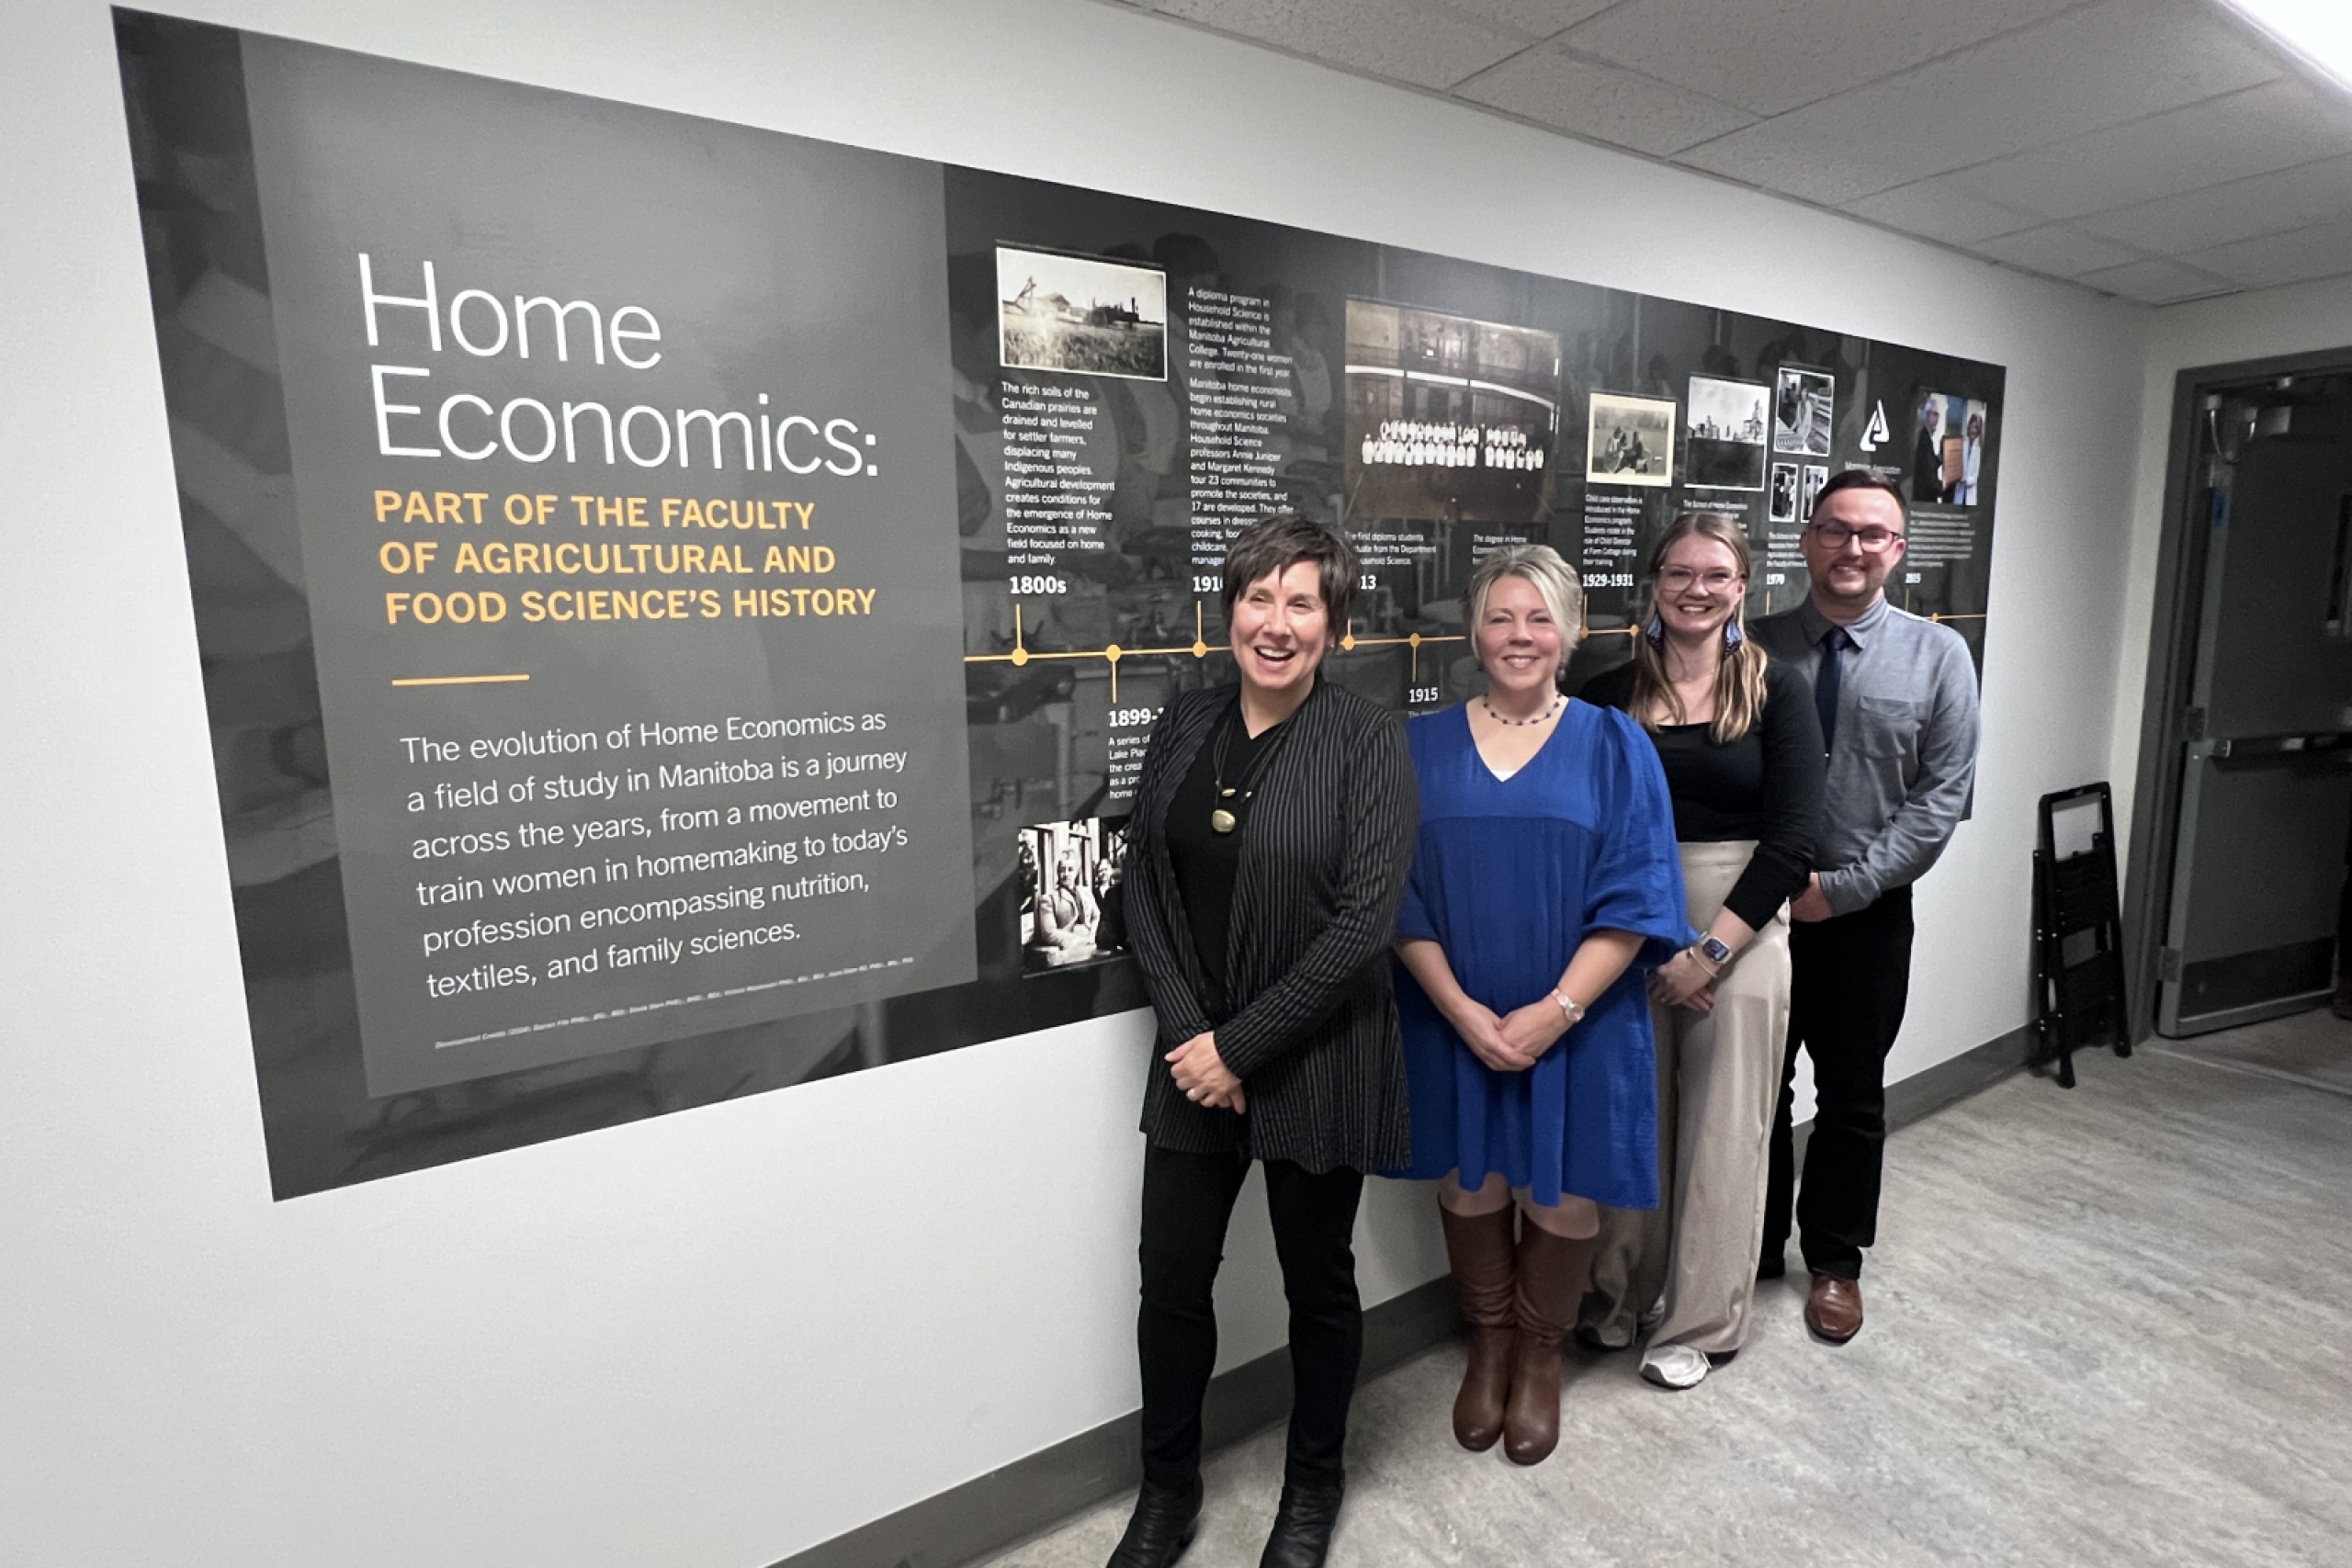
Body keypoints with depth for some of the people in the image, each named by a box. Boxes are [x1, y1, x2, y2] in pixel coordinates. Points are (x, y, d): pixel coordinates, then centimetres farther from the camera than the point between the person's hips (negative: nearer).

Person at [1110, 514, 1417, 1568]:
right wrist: (1187, 1033, -8)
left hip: (1317, 1064, -3)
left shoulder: (1368, 738, -11)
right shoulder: (1184, 727, 2)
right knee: (1171, 1281, 12)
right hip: (1194, 1056, 4)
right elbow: (1143, 886, 2)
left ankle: (1314, 1483, 43)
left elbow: (1366, 917, -17)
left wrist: (1239, 1046, -15)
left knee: (1318, 1283, 16)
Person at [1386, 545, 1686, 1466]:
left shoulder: (1614, 746, -2)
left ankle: (1539, 1355, 38)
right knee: (1469, 1182, 14)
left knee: (1565, 1194, 11)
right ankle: (1488, 1342, 39)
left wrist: (1553, 1011, -16)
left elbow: (1633, 898, -7)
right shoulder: (1423, 748, 0)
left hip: (1577, 1027, 0)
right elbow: (1401, 897, -3)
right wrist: (1464, 1011, -13)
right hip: (1455, 1026, 1)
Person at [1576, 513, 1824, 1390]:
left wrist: (1710, 950, -12)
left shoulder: (1777, 691, -1)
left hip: (1739, 928, -1)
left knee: (1722, 1127, 8)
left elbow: (1791, 836, -7)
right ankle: (1618, 1293, 32)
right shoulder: (1611, 694, 2)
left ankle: (1702, 1323, 27)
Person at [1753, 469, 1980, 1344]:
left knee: (1852, 1097, 15)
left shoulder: (1937, 655, -2)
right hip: (1756, 909, 0)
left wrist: (1843, 887, -13)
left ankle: (1835, 1262, 36)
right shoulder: (1757, 647, -3)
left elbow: (1943, 796, -6)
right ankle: (1753, 1249, 33)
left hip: (1866, 915, 0)